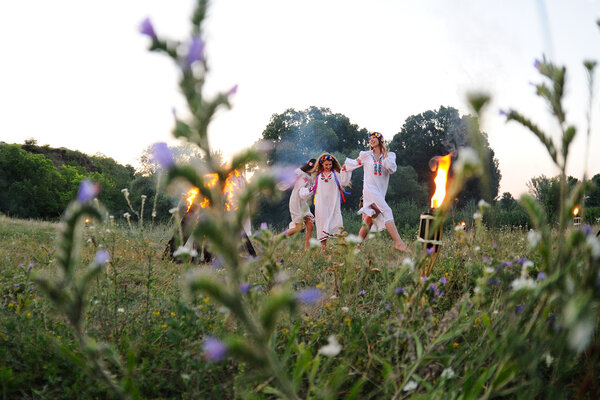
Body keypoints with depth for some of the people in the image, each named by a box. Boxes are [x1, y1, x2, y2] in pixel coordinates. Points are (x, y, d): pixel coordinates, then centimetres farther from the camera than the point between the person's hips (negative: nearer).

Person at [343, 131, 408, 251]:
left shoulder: (389, 155, 11)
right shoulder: (366, 155, 7)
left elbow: (392, 169, -5)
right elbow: (354, 163, 24)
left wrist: (385, 155, -3)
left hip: (380, 191, 4)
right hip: (370, 188, -4)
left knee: (370, 218, 6)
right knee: (386, 211, -21)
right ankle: (398, 242, -28)